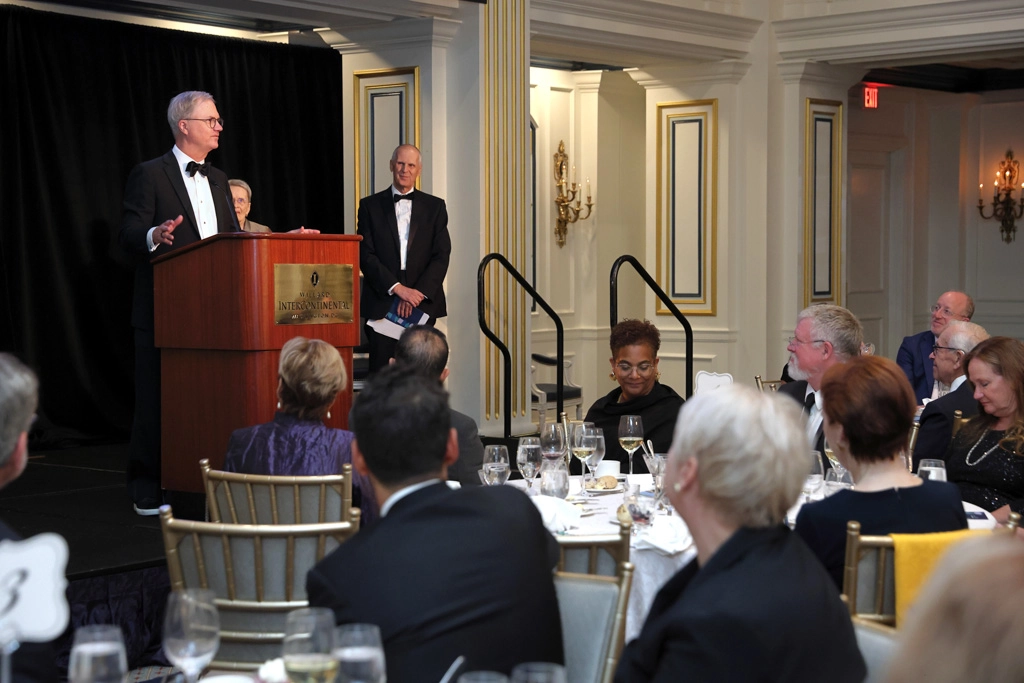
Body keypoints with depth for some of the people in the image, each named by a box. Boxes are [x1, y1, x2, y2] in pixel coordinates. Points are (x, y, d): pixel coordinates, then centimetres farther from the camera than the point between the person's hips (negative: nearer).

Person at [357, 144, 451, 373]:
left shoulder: (435, 206, 12)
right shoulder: (370, 206, 9)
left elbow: (442, 255, 4)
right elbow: (365, 256, 0)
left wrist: (418, 293, -10)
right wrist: (397, 288, -11)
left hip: (422, 303, 1)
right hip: (382, 302, -1)